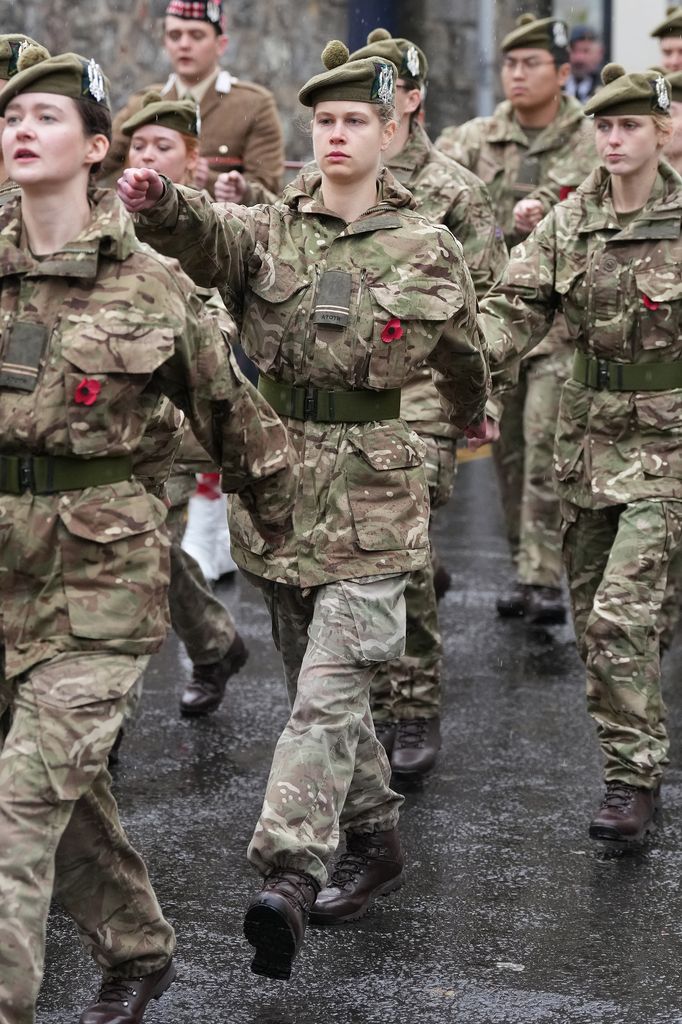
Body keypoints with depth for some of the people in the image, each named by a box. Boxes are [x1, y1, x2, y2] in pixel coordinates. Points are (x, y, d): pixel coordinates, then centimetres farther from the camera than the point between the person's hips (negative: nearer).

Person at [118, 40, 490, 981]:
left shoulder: (428, 250, -1)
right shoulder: (270, 230, 2)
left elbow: (462, 356, 17)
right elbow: (206, 235, -22)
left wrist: (472, 417, 35)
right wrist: (158, 203, -44)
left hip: (370, 491, -3)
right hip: (278, 478, 4)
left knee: (328, 690, -13)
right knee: (318, 687, 14)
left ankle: (286, 875, -19)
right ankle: (376, 843, 31)